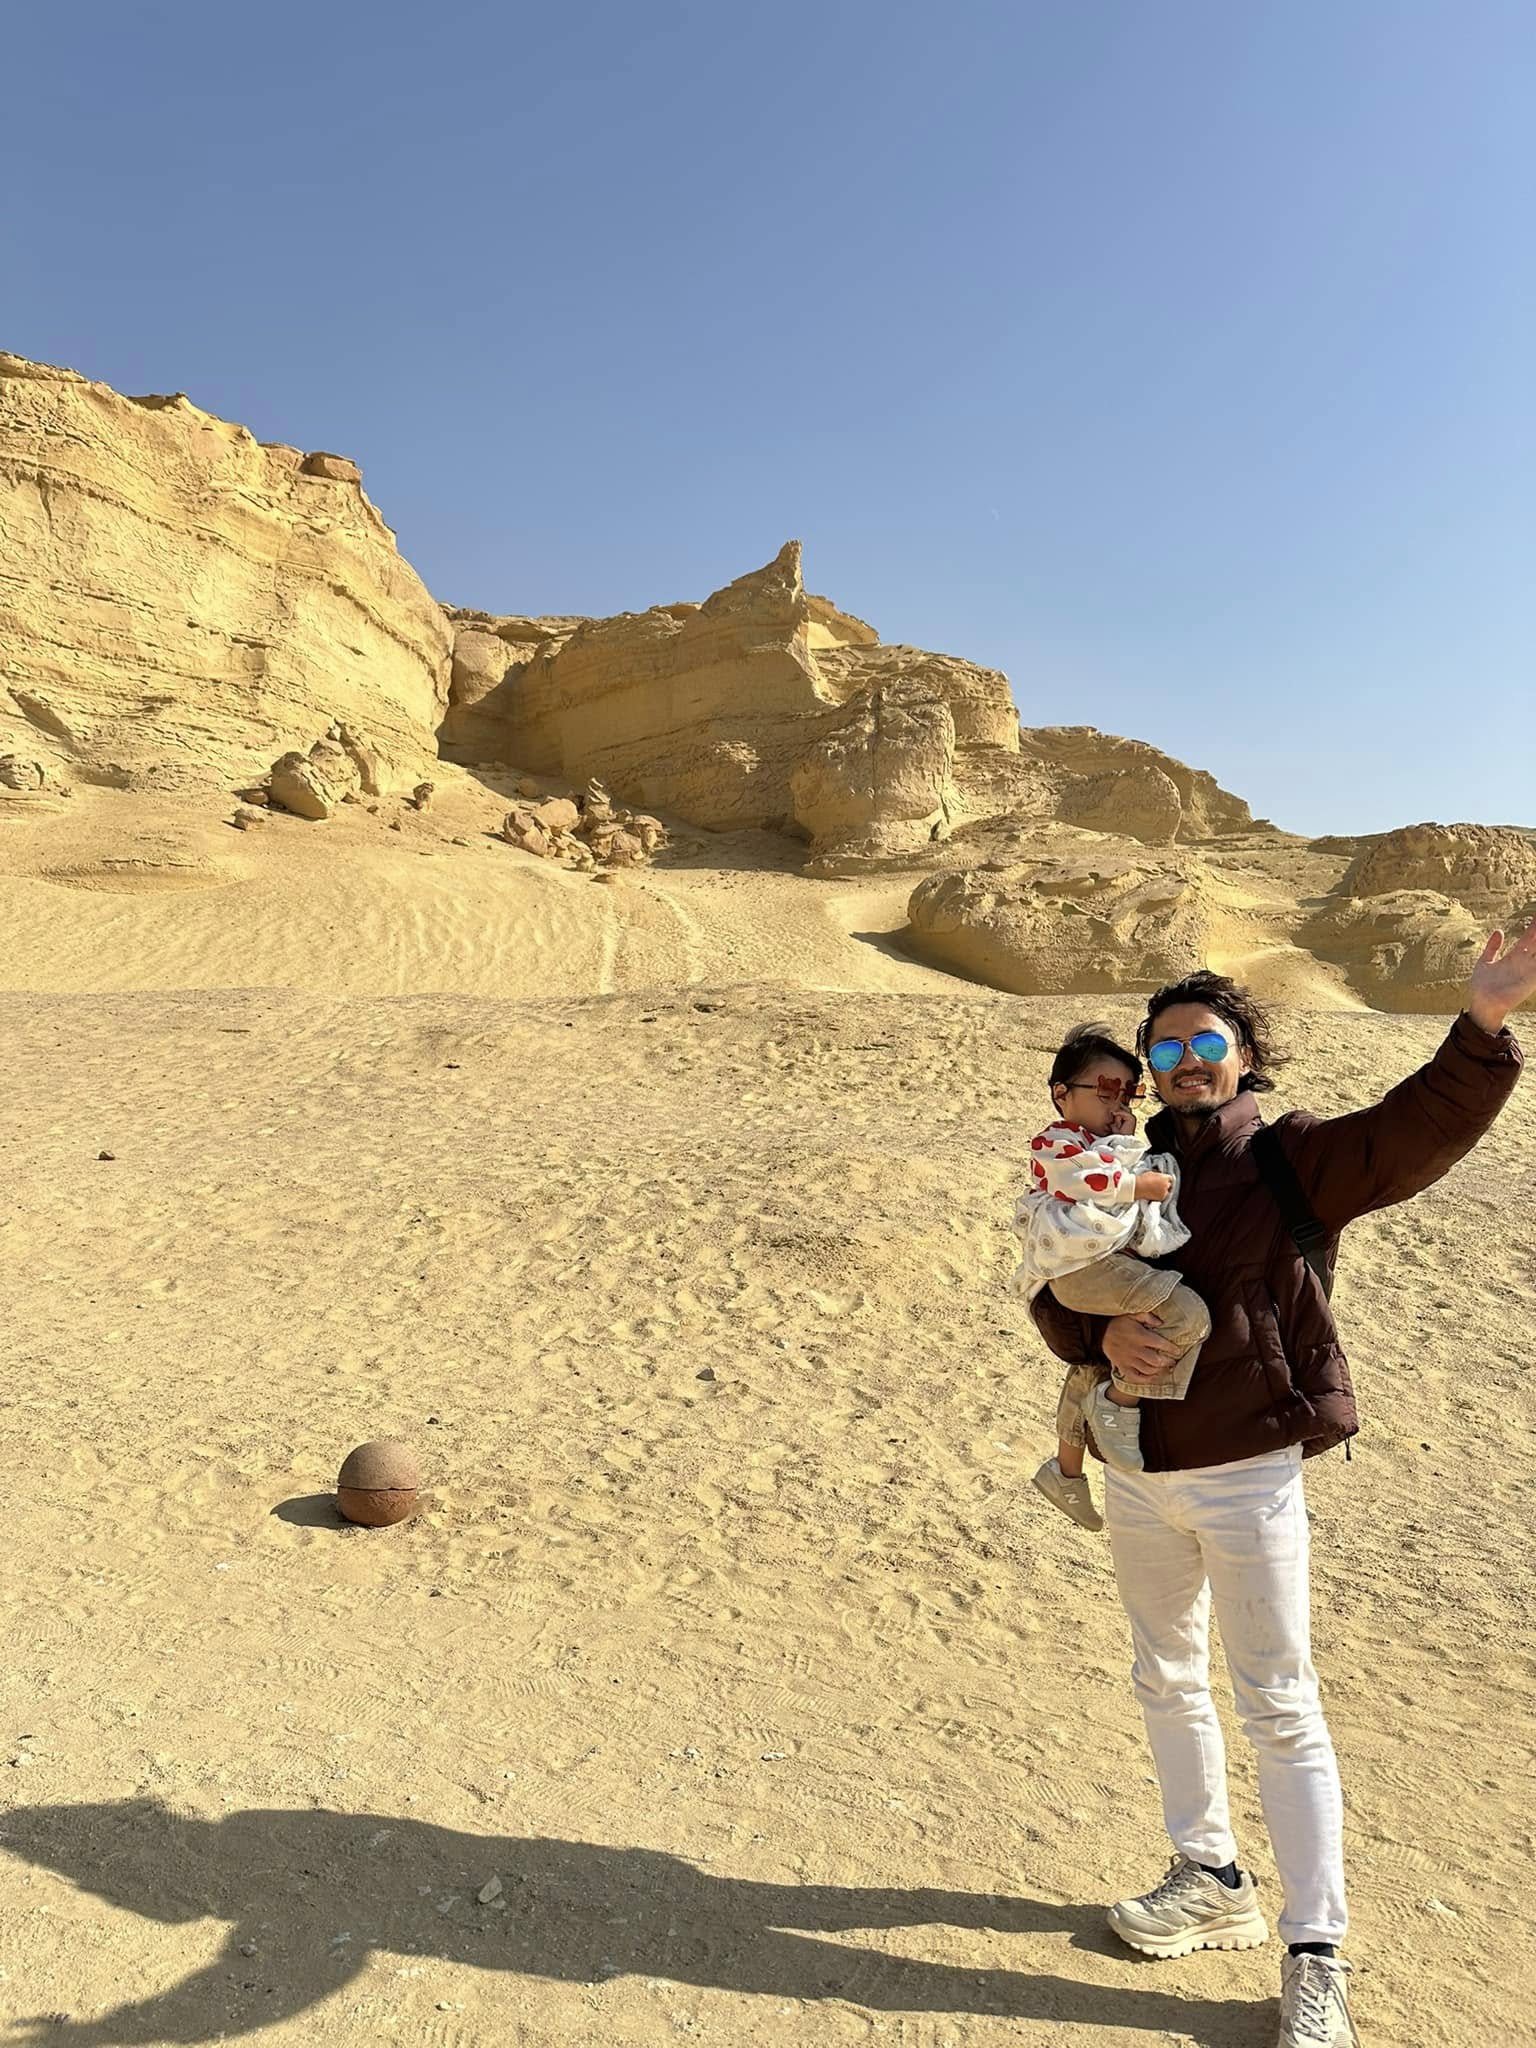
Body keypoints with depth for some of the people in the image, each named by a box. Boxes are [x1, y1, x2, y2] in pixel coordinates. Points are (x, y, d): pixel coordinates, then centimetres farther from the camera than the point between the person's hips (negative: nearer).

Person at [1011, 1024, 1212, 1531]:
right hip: (1086, 1264, -11)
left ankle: (1065, 1470, 41)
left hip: (1118, 1258, 11)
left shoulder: (1107, 1146, 26)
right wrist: (1146, 1184, -13)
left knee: (1092, 1368, 24)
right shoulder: (1058, 1142, -6)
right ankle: (1120, 1400, -12)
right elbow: (1093, 1181, -20)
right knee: (1187, 1314, -25)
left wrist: (1130, 1140, 9)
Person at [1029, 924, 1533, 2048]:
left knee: (1279, 1707, 4)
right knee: (1168, 1680, 19)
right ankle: (1212, 1880, 40)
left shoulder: (1292, 1156, -7)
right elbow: (1055, 1293, 8)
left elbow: (1417, 1132, -23)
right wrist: (1101, 1334, -13)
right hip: (1139, 1476, 5)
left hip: (1247, 1474, -5)